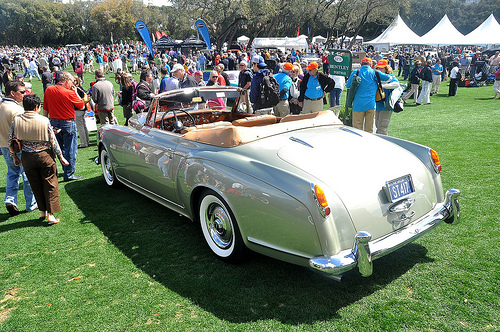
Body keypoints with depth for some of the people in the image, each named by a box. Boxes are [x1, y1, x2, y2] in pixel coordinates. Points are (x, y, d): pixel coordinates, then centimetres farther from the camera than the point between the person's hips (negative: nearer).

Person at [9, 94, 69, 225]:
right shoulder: (44, 120, -11)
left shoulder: (16, 120, -3)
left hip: (27, 158, 3)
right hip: (45, 155, -3)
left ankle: (43, 211, 25)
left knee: (36, 186, 15)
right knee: (50, 185, 5)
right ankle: (51, 214, 2)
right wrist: (61, 156, 3)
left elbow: (11, 140, 2)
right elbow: (53, 141, -7)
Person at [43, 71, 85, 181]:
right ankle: (69, 174, 6)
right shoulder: (69, 93, -16)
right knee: (70, 149, 3)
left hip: (54, 122, 6)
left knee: (60, 149, 19)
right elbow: (81, 106, -3)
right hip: (68, 123, -6)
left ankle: (66, 170, 32)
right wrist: (75, 92, 1)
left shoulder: (48, 90, 2)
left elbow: (45, 109, 7)